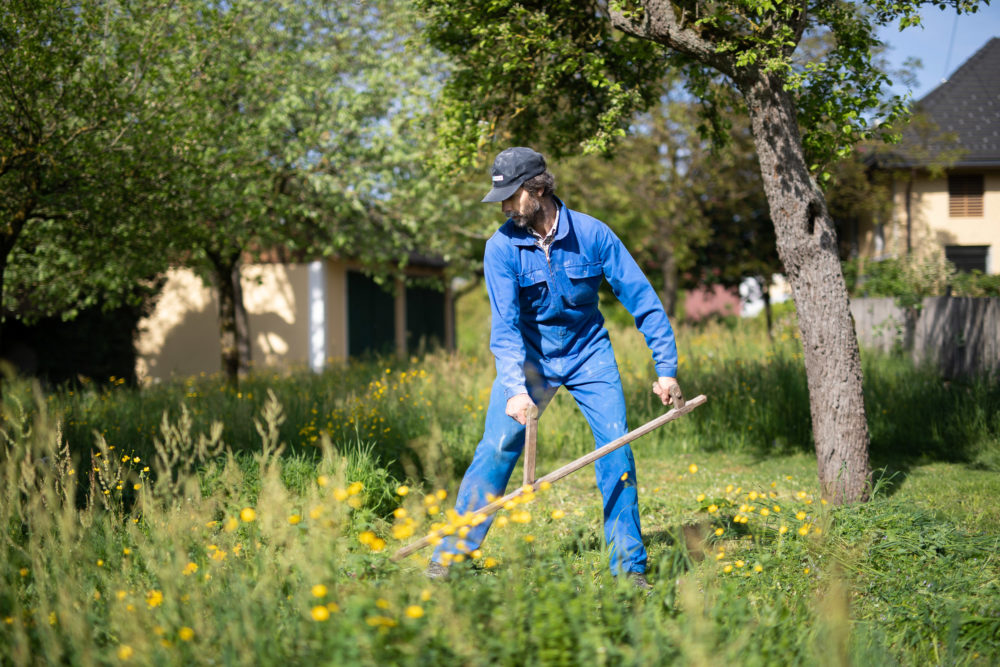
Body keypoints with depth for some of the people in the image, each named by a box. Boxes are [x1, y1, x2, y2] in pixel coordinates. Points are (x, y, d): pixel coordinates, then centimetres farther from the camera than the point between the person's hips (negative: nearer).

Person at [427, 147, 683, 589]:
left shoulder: (592, 234, -15)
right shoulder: (502, 247, -15)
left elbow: (642, 299, -10)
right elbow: (504, 325, -21)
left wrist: (666, 368, -13)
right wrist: (515, 388, -36)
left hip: (587, 353, 1)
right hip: (529, 357, 0)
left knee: (616, 446, -11)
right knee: (497, 448, -13)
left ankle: (629, 566, 0)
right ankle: (451, 553, -2)